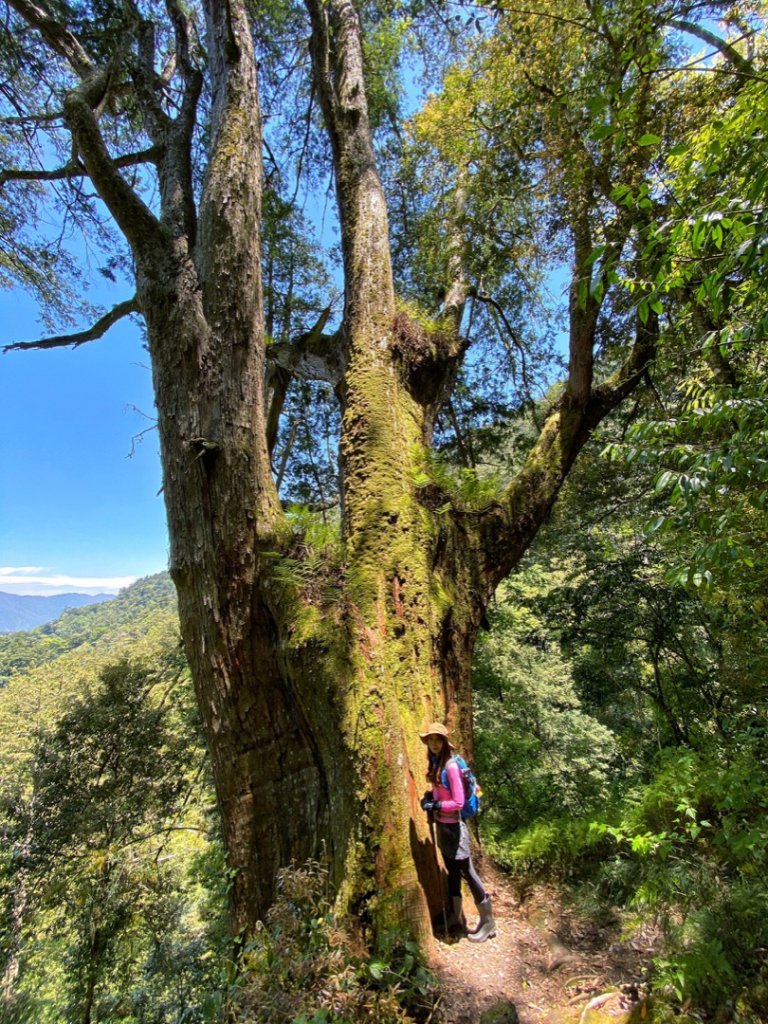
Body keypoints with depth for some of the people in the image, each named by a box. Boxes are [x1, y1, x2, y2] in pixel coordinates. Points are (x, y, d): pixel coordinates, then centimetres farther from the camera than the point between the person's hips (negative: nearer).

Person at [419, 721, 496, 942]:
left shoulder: (451, 766, -23)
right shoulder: (435, 763, 1)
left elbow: (458, 802, -23)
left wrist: (435, 806, -18)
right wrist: (428, 797, -3)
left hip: (453, 826, -8)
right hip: (441, 825, 8)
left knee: (467, 871, 5)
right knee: (452, 872, 20)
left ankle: (488, 922, 21)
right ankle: (456, 918, 35)